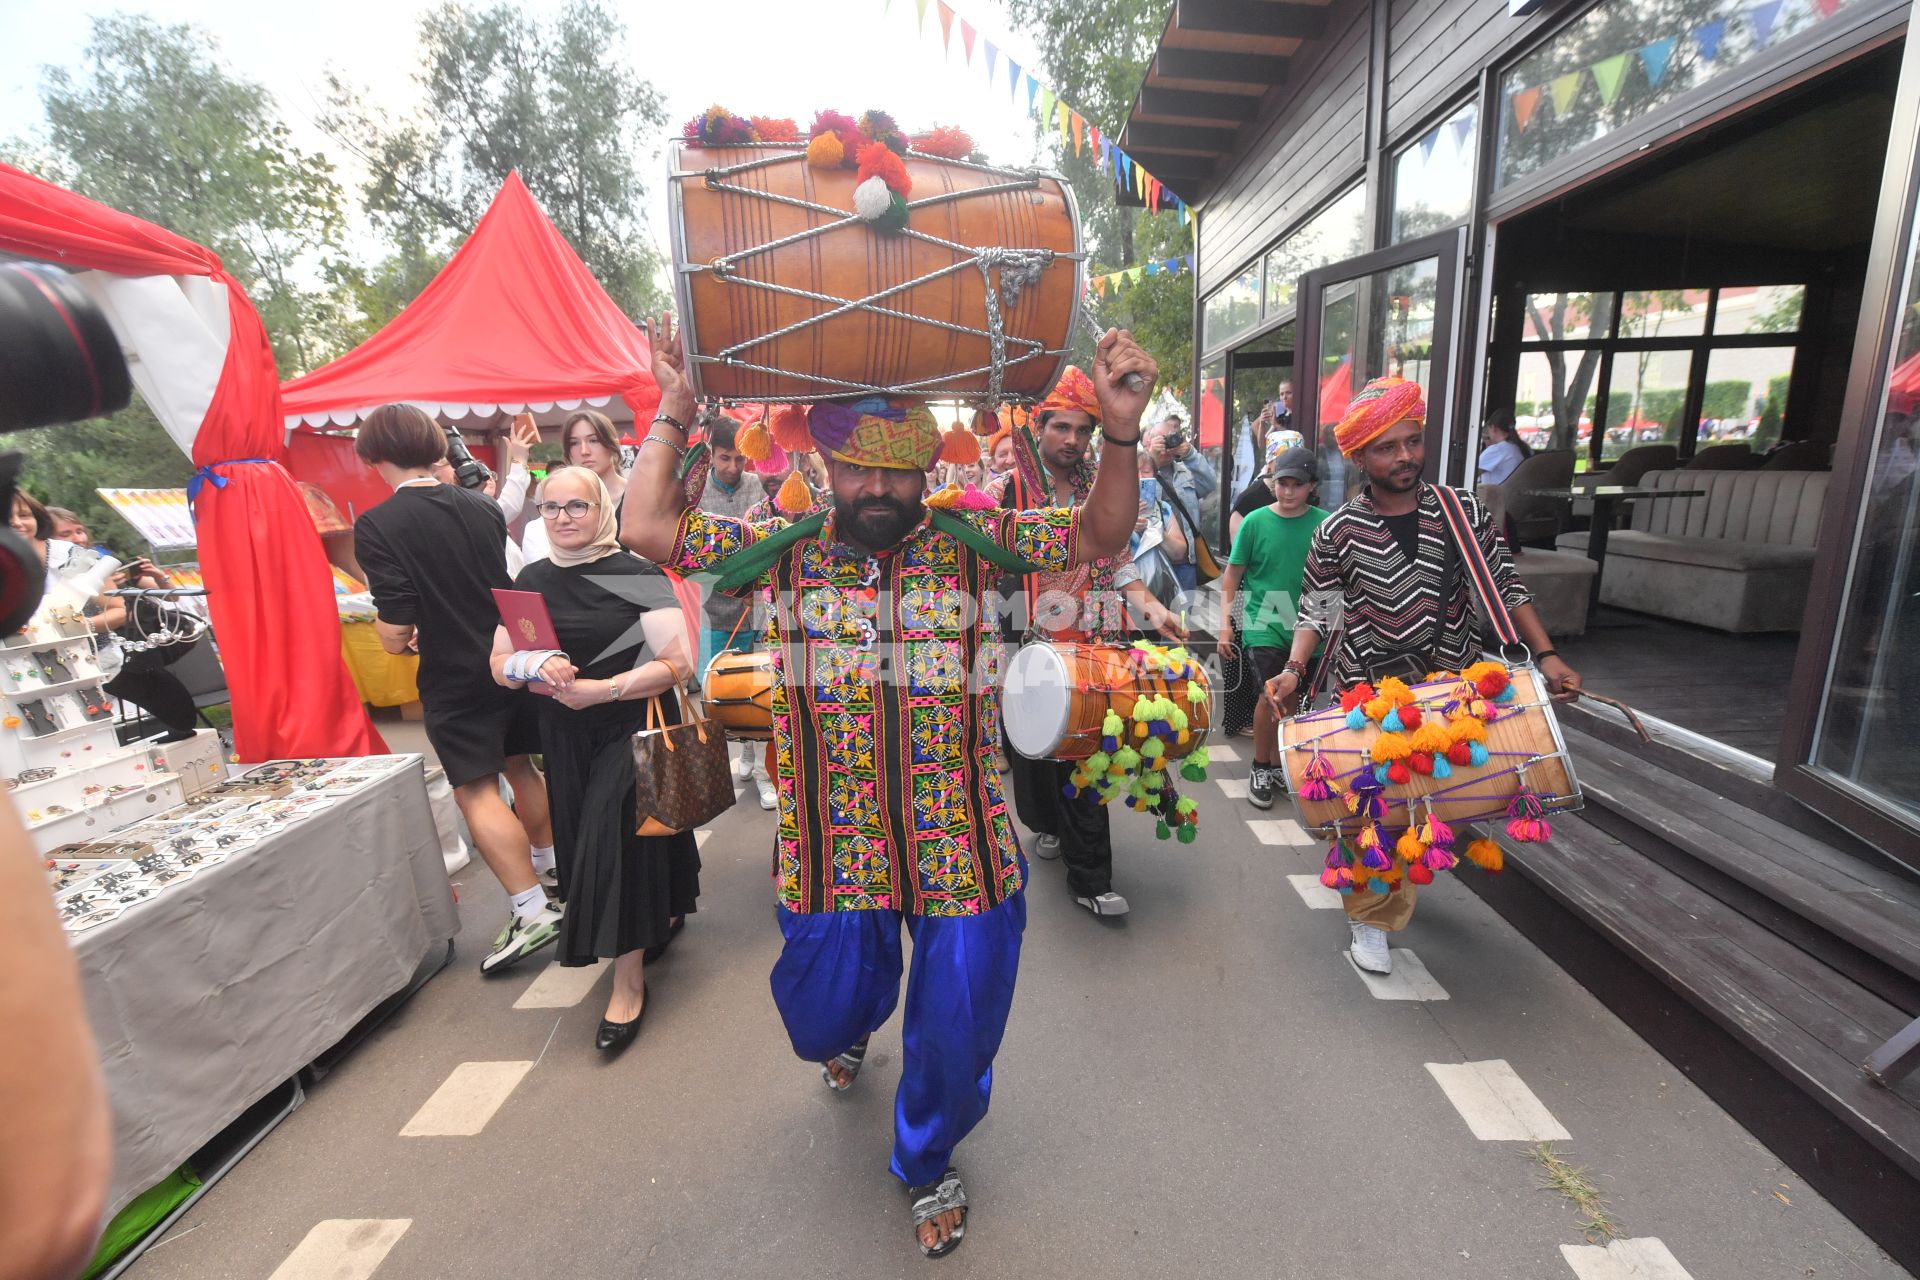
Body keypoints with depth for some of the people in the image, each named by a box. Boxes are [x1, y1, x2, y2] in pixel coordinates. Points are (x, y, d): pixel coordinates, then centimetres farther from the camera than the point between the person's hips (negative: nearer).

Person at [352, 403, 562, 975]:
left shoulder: (376, 526, -14)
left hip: (455, 676, -6)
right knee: (520, 765, 21)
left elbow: (394, 632, -17)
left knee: (476, 790, 2)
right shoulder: (483, 507, 1)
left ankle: (532, 911, 1)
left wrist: (402, 640, 5)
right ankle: (550, 866, 37)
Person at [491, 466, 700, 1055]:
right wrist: (534, 668, -16)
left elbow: (677, 663, -16)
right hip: (565, 737, 6)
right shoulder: (530, 580, 5)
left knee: (615, 840, -7)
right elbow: (499, 664, 6)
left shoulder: (635, 575, -11)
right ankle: (659, 915, 41)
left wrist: (600, 688, -22)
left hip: (633, 727, -5)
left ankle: (629, 979, 9)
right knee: (585, 843, 13)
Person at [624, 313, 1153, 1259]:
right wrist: (671, 416, 0)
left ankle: (926, 1163, 47)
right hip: (832, 843, 1)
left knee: (956, 1022, 12)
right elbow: (648, 531, -2)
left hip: (959, 840, 0)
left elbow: (1097, 537, -6)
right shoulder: (787, 550, 0)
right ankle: (847, 1031, 62)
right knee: (824, 1006, 19)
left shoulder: (968, 542, -3)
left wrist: (1120, 433, -20)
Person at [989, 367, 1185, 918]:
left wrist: (1151, 607, -3)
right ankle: (1048, 823, 44)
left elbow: (1120, 561, 11)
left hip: (1094, 645, 1)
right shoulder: (1006, 491, -3)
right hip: (1033, 646, -1)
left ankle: (1089, 877, 9)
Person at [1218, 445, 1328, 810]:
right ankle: (1260, 769, 8)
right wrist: (1225, 623, -4)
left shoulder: (1323, 523, -3)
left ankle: (1277, 764, 31)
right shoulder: (1256, 521, -5)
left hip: (1305, 628, 2)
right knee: (1272, 695, -12)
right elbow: (1232, 574, 0)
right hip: (1264, 624, -2)